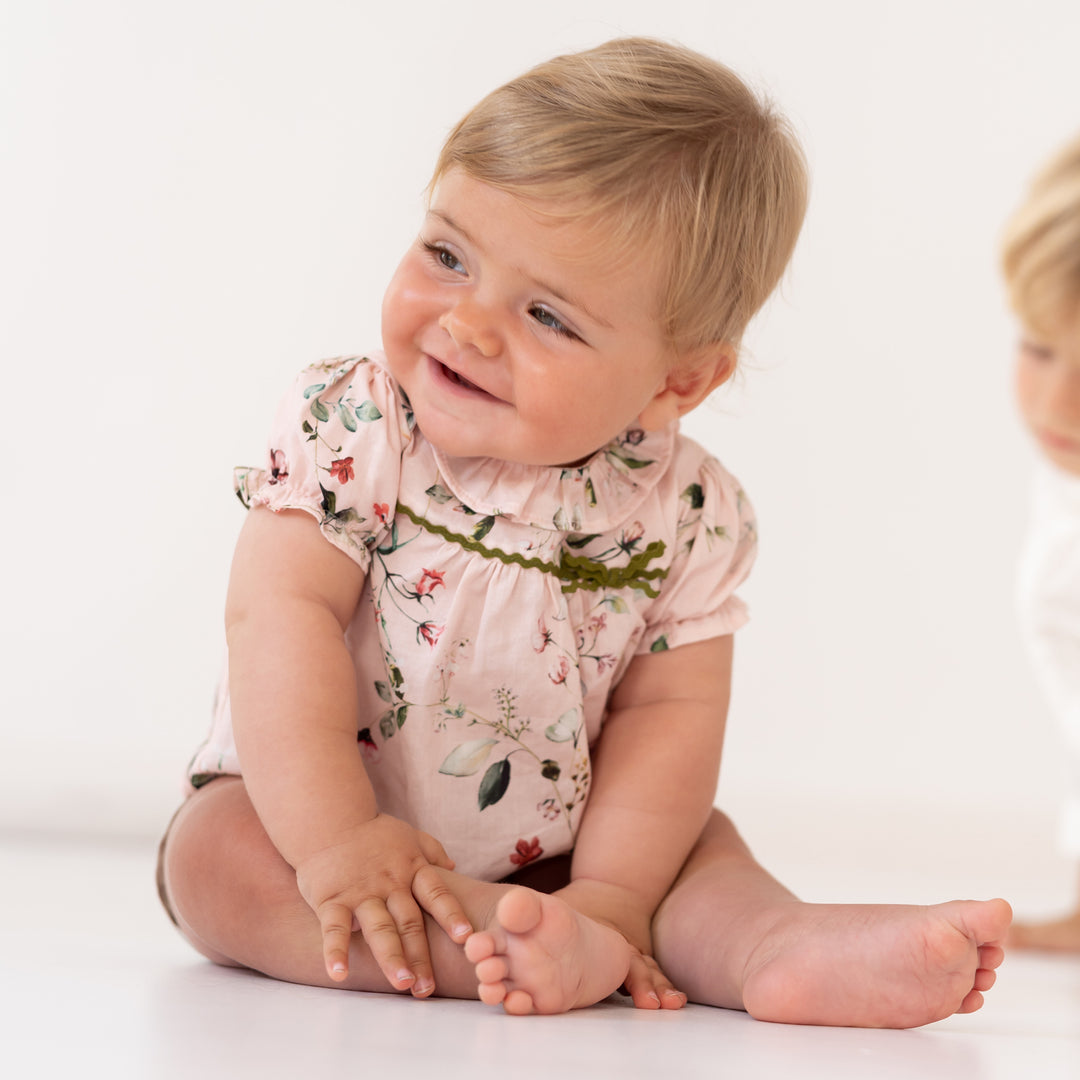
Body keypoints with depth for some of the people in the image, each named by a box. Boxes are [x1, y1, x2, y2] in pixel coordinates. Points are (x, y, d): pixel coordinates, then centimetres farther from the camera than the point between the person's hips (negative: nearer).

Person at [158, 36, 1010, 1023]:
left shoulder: (687, 516, -13)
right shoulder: (344, 433, -19)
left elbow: (669, 709, -12)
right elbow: (287, 620, -26)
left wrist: (610, 897, -23)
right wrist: (335, 841, -34)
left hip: (540, 857, 3)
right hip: (308, 817, -2)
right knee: (214, 850, -28)